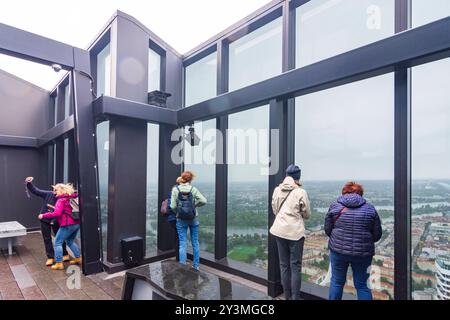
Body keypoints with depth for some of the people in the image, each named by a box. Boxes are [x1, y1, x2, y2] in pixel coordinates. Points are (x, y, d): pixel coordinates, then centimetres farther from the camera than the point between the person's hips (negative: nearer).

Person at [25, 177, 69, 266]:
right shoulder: (48, 194, -15)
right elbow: (35, 191, -11)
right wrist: (29, 183, -24)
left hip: (55, 221, -2)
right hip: (45, 219, 2)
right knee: (47, 239, 7)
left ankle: (65, 254, 23)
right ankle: (50, 257, 19)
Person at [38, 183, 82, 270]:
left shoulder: (61, 200, -8)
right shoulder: (73, 197, 13)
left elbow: (57, 213, -18)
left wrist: (43, 215, -8)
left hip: (68, 225, -8)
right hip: (76, 223, 8)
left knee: (57, 242, 6)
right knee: (70, 241, 24)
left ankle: (59, 263, 6)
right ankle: (78, 258, 25)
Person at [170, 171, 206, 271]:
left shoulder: (175, 189, -9)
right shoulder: (193, 189, -8)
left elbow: (173, 206, -11)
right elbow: (203, 201, -14)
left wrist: (177, 212, 9)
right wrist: (194, 205, 3)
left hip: (181, 220, -1)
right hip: (193, 219, 1)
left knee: (182, 243, 7)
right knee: (195, 242, 14)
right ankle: (196, 265, 24)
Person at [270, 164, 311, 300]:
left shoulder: (277, 190, 1)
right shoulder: (301, 192, -12)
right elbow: (307, 214, -2)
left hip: (279, 230, 4)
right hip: (295, 231, -4)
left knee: (284, 264, 14)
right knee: (295, 266, 7)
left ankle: (287, 296, 24)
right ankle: (295, 297, 12)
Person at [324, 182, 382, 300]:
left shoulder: (334, 206, -2)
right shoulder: (370, 208, 1)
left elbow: (327, 230, 1)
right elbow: (377, 235, 3)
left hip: (338, 250, 0)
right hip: (362, 253, 1)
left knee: (337, 281, 15)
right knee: (362, 285, 14)